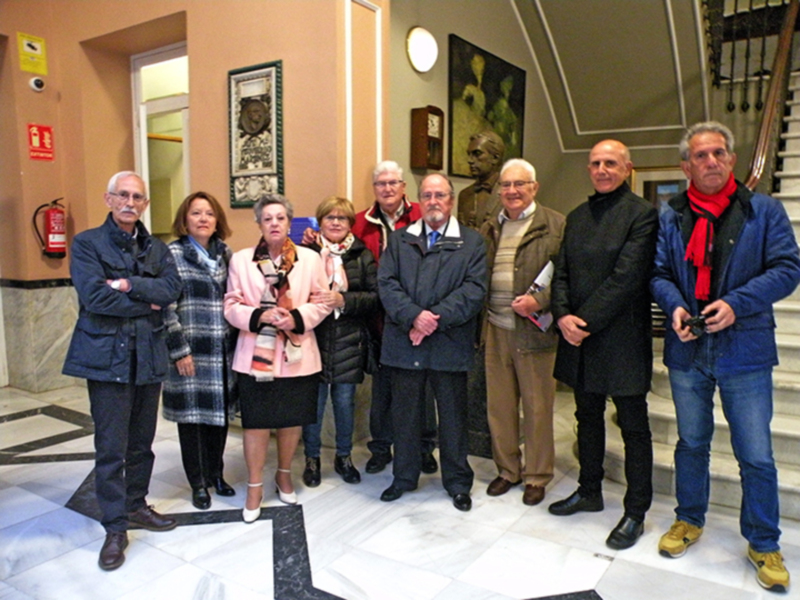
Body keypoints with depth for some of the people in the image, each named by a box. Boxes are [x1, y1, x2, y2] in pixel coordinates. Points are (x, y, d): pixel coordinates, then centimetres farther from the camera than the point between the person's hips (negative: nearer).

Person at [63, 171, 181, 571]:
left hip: (148, 356, 4)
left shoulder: (157, 248, 11)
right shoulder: (87, 243, -2)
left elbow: (172, 288, -6)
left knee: (142, 443, 14)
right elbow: (93, 295, -16)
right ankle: (115, 528, 13)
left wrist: (129, 285, -17)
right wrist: (147, 303, -10)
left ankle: (136, 506, 32)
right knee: (111, 448, 0)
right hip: (106, 356, -4)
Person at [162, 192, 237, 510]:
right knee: (191, 414, 6)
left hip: (224, 350, 4)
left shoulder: (225, 253, 9)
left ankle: (215, 473, 31)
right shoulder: (172, 254, -5)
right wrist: (179, 350, -13)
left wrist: (237, 340, 8)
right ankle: (198, 483, 22)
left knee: (220, 412, 12)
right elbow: (167, 307, -9)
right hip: (191, 350, -4)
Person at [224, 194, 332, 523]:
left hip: (297, 355, 1)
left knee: (292, 420, 13)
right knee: (256, 422, 4)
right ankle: (255, 487, 21)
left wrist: (296, 318, -16)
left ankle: (284, 474, 36)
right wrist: (259, 317, -18)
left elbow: (323, 302, 0)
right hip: (255, 355, -1)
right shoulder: (241, 259, 1)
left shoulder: (310, 258, 1)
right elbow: (231, 306, -1)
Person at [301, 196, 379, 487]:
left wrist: (344, 300, -17)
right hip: (314, 340, -1)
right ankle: (311, 458, 27)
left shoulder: (362, 255, 3)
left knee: (345, 401, 11)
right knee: (313, 401, 6)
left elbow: (375, 297, -4)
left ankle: (344, 456, 31)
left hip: (349, 342, 1)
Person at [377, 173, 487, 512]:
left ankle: (458, 482, 27)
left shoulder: (472, 242, 5)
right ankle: (404, 477, 30)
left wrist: (436, 318, -16)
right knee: (405, 414, 13)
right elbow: (387, 284, -1)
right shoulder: (399, 240, 11)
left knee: (453, 417, 10)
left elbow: (474, 289, -6)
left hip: (450, 345, -1)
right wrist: (414, 316, -16)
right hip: (404, 343, 2)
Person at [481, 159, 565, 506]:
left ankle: (537, 476, 24)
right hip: (496, 330, 5)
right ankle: (507, 469, 30)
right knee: (499, 404, 12)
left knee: (537, 406, 6)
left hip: (534, 331, -4)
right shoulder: (489, 230, 15)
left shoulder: (556, 226, -3)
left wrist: (540, 301, -20)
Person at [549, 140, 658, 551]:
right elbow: (561, 272, 7)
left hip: (622, 339, -6)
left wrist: (585, 321, -18)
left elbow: (625, 278, -17)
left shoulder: (641, 214, -8)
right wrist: (563, 316, -9)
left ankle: (636, 512, 20)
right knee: (588, 419, 19)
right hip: (579, 337, 6)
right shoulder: (577, 217, 13)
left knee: (634, 428, 6)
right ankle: (590, 490, 36)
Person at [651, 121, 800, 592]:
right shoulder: (671, 217, 6)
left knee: (756, 456, 3)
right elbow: (658, 273, 6)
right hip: (688, 348, 3)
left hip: (744, 348, -2)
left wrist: (736, 304, -19)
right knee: (691, 444, 17)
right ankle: (689, 520, 36)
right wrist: (675, 306, -13)